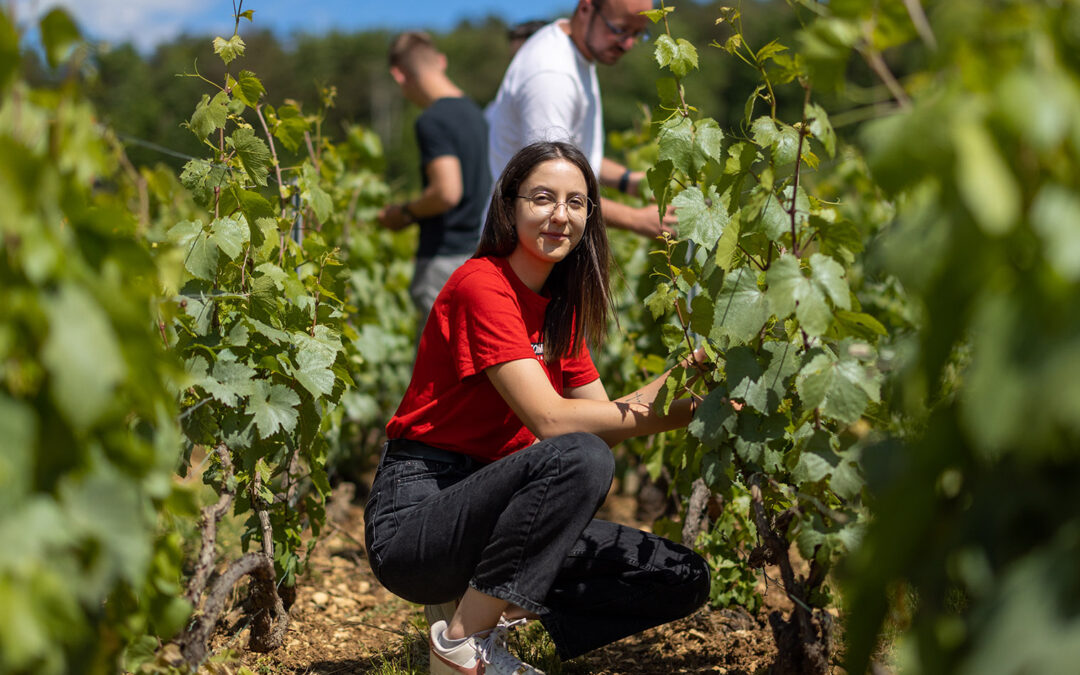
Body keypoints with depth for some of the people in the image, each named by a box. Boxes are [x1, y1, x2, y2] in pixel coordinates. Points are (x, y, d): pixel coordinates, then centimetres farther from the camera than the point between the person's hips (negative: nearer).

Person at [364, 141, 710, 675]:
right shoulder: (482, 285, -14)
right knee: (579, 459, -34)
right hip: (414, 514, -8)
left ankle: (480, 607, 4)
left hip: (485, 507, 8)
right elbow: (551, 419, -24)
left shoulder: (560, 308, 12)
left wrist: (688, 367, -8)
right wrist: (682, 412, -23)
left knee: (683, 580, -1)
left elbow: (604, 419, 5)